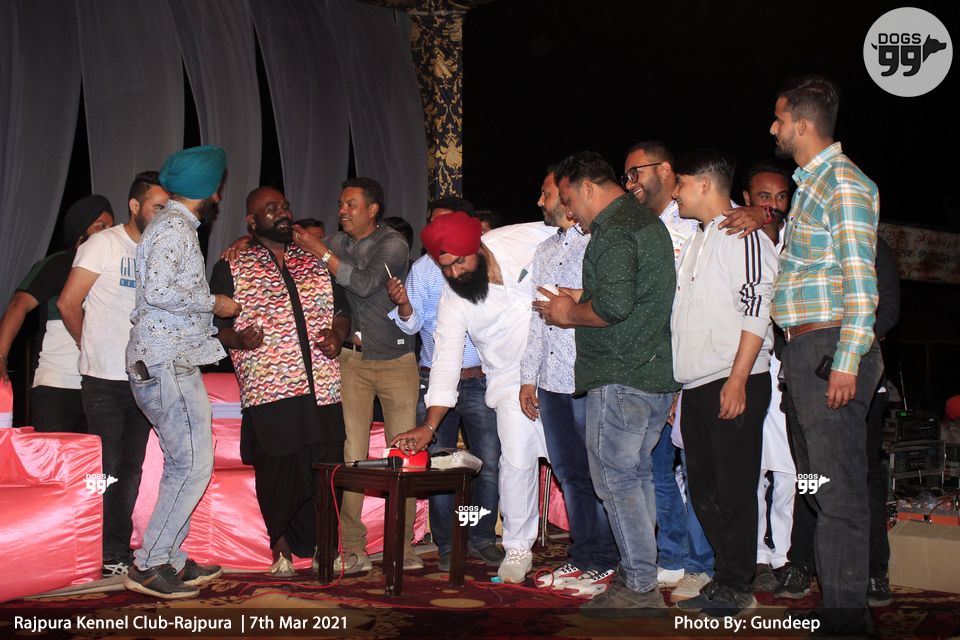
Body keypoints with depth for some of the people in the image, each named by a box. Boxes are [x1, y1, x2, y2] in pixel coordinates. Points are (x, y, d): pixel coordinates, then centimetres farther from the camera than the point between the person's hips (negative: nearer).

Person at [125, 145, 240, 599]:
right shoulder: (174, 228, -12)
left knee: (182, 465, 14)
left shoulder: (177, 227, 20)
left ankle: (171, 560, 20)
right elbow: (158, 291, -23)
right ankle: (149, 565, -5)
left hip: (173, 361, 11)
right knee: (195, 464, -10)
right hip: (166, 362, -11)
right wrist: (214, 303, -13)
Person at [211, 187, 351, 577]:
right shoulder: (231, 268, 8)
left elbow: (341, 308, 23)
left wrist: (338, 334, 2)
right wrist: (239, 338, -17)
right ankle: (281, 549, 18)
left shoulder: (315, 261, 20)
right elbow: (214, 325, 3)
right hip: (269, 390, -3)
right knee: (278, 473, -1)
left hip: (322, 387, 3)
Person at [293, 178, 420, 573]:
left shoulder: (393, 245, -5)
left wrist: (320, 252, -17)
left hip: (396, 361, -3)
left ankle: (403, 546, 8)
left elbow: (366, 283, -20)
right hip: (352, 359, 3)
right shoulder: (336, 243, 9)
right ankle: (352, 550, -2)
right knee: (351, 455, -5)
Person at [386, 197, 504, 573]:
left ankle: (481, 538, 15)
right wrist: (403, 304, -23)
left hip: (480, 381, 0)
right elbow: (412, 324, -3)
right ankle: (447, 545, 14)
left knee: (489, 465, 0)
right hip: (435, 382, 0)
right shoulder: (423, 268, 3)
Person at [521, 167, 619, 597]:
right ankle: (582, 558, 21)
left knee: (598, 475, -1)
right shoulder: (545, 252, 20)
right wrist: (529, 376, 18)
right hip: (552, 381, 8)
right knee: (569, 474, 12)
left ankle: (605, 564, 7)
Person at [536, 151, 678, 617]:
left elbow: (614, 306, -25)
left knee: (615, 478, -5)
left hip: (620, 377, -10)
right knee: (636, 476, 15)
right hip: (656, 372, 10)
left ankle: (640, 588, -2)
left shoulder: (612, 232, -14)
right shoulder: (648, 221, 19)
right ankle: (639, 573, 21)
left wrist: (571, 315, -8)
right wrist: (582, 300, 17)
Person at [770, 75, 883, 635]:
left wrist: (846, 362, -21)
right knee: (815, 481, 15)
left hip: (832, 350, -10)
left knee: (839, 489, -7)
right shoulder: (809, 183, 18)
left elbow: (861, 281, -17)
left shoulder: (844, 182, -11)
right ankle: (827, 590, 25)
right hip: (803, 350, 10)